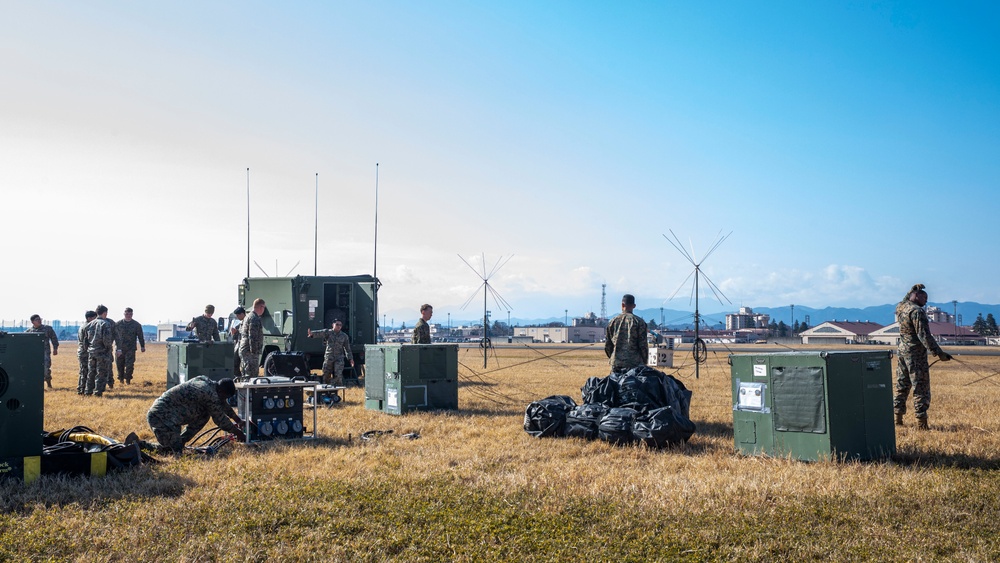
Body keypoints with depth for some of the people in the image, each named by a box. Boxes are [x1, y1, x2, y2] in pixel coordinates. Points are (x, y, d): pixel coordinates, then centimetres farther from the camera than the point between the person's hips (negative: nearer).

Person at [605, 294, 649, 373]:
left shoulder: (613, 321, 6)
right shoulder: (639, 322, -3)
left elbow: (607, 346, 10)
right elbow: (643, 345, -4)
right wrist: (644, 362, 7)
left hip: (616, 364, 3)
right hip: (634, 364, -3)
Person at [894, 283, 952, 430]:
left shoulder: (900, 307, 6)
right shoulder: (917, 311, -16)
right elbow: (924, 336, -21)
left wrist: (913, 289, 41)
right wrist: (939, 353, -21)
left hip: (902, 351, 8)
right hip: (916, 354, -8)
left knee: (902, 386, 14)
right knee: (921, 389, -3)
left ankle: (897, 418, 17)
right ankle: (921, 422, -4)